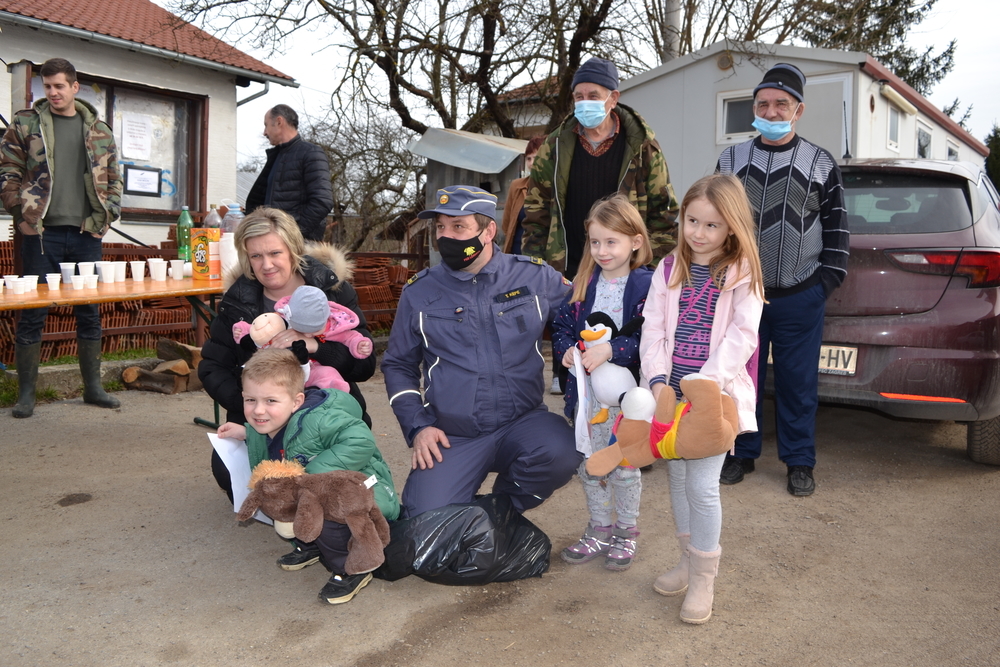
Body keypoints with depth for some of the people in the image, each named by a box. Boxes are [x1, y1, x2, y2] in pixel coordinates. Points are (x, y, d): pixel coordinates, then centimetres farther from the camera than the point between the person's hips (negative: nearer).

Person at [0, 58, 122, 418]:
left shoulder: (99, 129, 11)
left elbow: (113, 178, 14)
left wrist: (107, 215, 3)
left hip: (86, 234, 2)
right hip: (41, 232, -2)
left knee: (89, 313, 8)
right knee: (32, 314, 1)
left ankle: (93, 386, 18)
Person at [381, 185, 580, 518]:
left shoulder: (536, 277, 1)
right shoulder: (419, 292, 5)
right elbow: (399, 365, 14)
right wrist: (418, 427, 0)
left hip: (522, 422, 0)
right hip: (451, 437, 0)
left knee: (560, 455, -31)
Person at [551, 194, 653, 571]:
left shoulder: (647, 285, -11)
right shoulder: (583, 282, 5)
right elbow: (562, 325, 7)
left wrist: (611, 350, -29)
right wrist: (567, 350, -12)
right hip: (585, 389, 5)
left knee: (624, 466, 10)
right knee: (588, 464, 15)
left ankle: (626, 533, 30)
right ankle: (599, 531, 34)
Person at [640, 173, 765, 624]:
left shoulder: (742, 275, -4)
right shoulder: (669, 270, 7)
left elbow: (742, 336, -11)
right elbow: (653, 328, 3)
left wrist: (708, 382, -21)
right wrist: (658, 377, -11)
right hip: (673, 391, 5)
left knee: (702, 485, -7)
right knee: (677, 477, 14)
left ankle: (704, 578, 12)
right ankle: (689, 560, 33)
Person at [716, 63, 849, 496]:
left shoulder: (821, 164, 4)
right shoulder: (730, 160, 8)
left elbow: (837, 227, 5)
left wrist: (828, 278, -3)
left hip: (800, 299, -1)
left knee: (798, 382, 5)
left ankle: (799, 462, 19)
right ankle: (741, 452, 24)